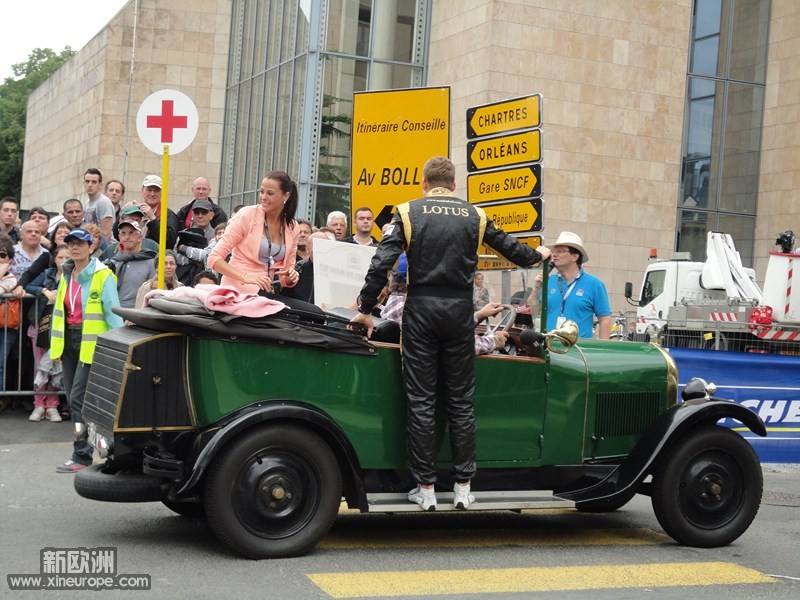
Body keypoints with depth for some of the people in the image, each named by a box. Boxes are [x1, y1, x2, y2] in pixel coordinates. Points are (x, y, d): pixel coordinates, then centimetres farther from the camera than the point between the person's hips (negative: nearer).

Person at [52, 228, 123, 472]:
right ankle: (85, 447, 21)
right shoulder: (67, 275, 12)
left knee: (78, 398, -11)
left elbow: (113, 312, -13)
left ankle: (82, 455, -5)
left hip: (91, 342, -7)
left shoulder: (103, 275, -9)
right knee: (73, 399, 10)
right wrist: (56, 343, 11)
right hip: (69, 340, 7)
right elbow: (59, 309, 16)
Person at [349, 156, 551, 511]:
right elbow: (509, 247, 22)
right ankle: (463, 487, 10)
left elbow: (381, 263, -6)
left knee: (421, 401, 2)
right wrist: (537, 255, 42)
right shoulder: (474, 215, 9)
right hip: (459, 309, 2)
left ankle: (426, 488, 5)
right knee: (461, 401, 8)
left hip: (421, 308, -1)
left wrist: (366, 309, -2)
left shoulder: (408, 212, 3)